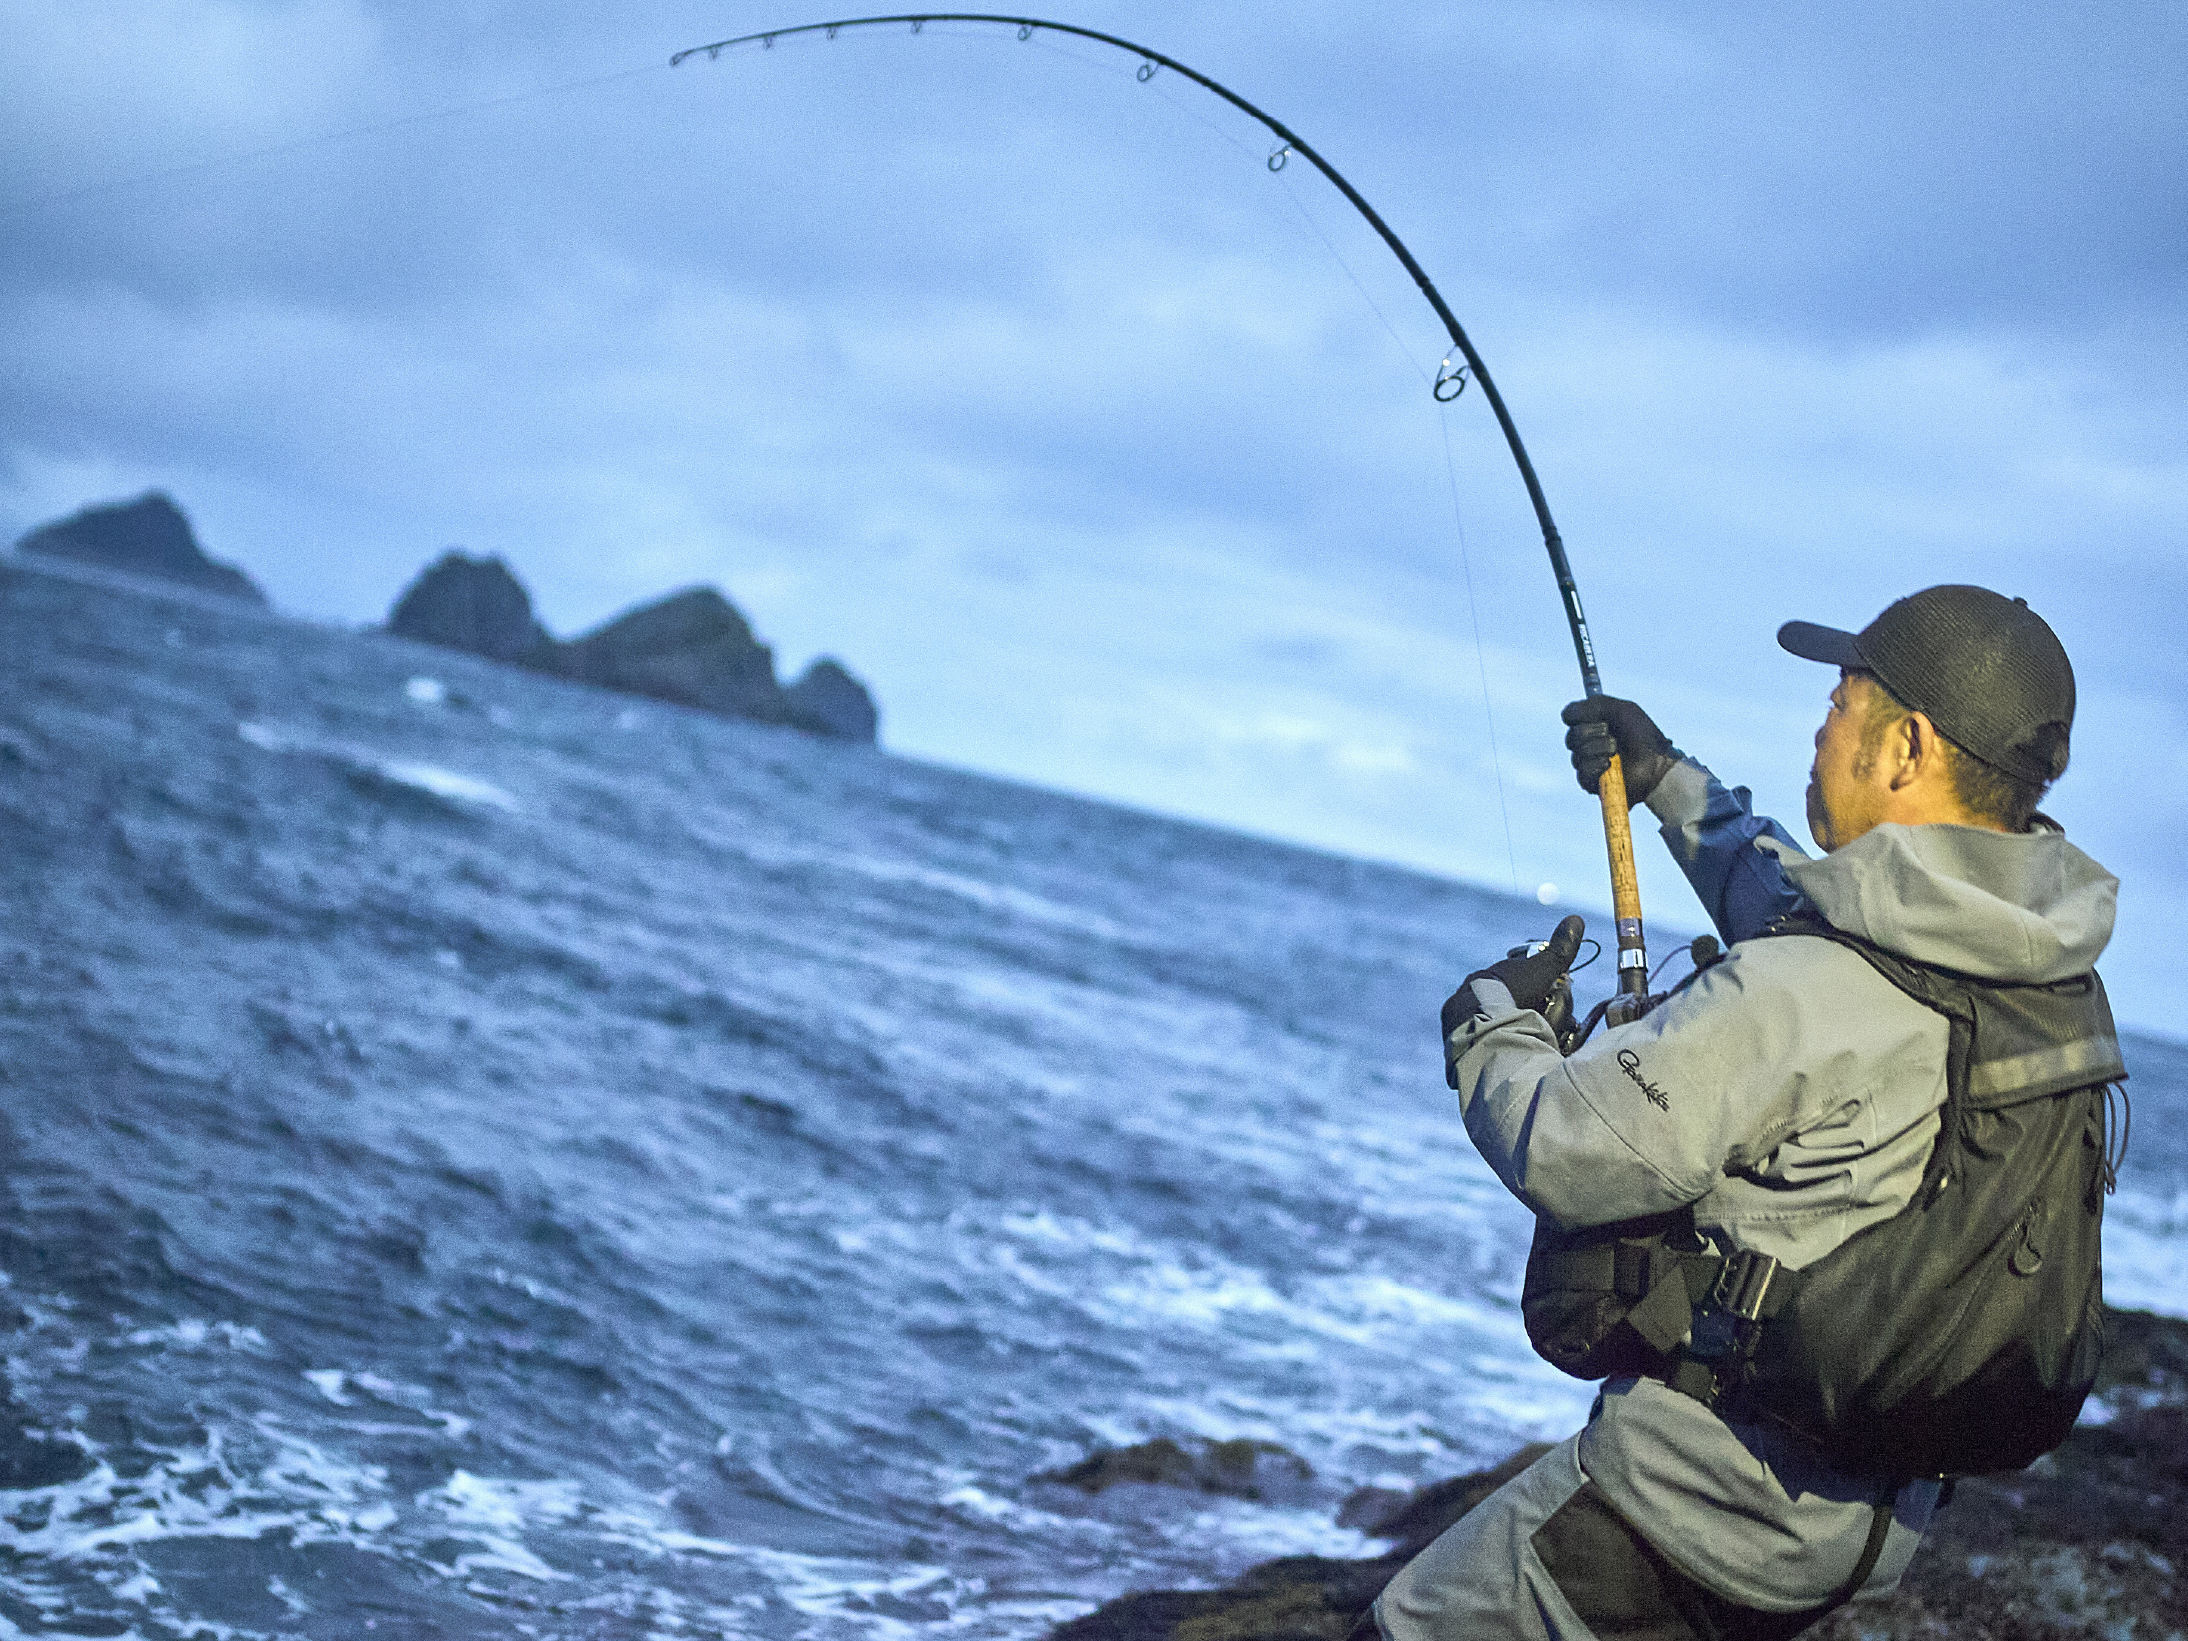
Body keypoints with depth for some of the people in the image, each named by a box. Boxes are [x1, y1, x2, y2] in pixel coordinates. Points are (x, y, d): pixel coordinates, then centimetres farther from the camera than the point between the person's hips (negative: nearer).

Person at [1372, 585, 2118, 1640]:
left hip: (1710, 1504, -9)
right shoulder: (2046, 978, 1)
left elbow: (1563, 1157, -21)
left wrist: (1491, 1020, -1)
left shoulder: (1798, 999, -28)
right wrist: (1672, 785, 28)